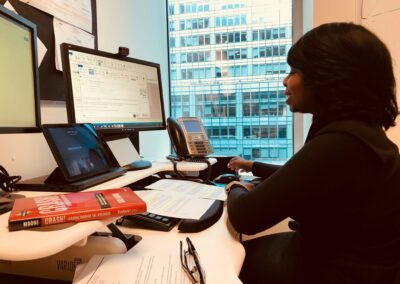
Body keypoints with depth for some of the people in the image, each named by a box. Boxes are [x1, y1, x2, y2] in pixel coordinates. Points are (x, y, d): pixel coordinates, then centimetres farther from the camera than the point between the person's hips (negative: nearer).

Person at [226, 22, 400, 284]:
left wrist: (236, 190, -5)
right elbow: (299, 178, 18)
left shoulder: (339, 144, -32)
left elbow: (246, 217, -28)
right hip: (334, 254, 8)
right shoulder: (356, 130, 2)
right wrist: (253, 167, 27)